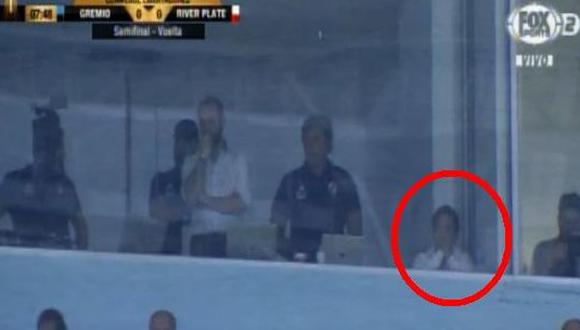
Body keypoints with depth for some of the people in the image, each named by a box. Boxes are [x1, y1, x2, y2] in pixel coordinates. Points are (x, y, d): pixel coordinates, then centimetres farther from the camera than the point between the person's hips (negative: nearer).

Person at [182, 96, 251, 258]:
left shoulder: (236, 160, 7)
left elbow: (241, 204, 1)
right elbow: (191, 198, -3)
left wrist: (206, 200, -2)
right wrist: (203, 158, -2)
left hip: (226, 237, -1)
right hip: (198, 237, 1)